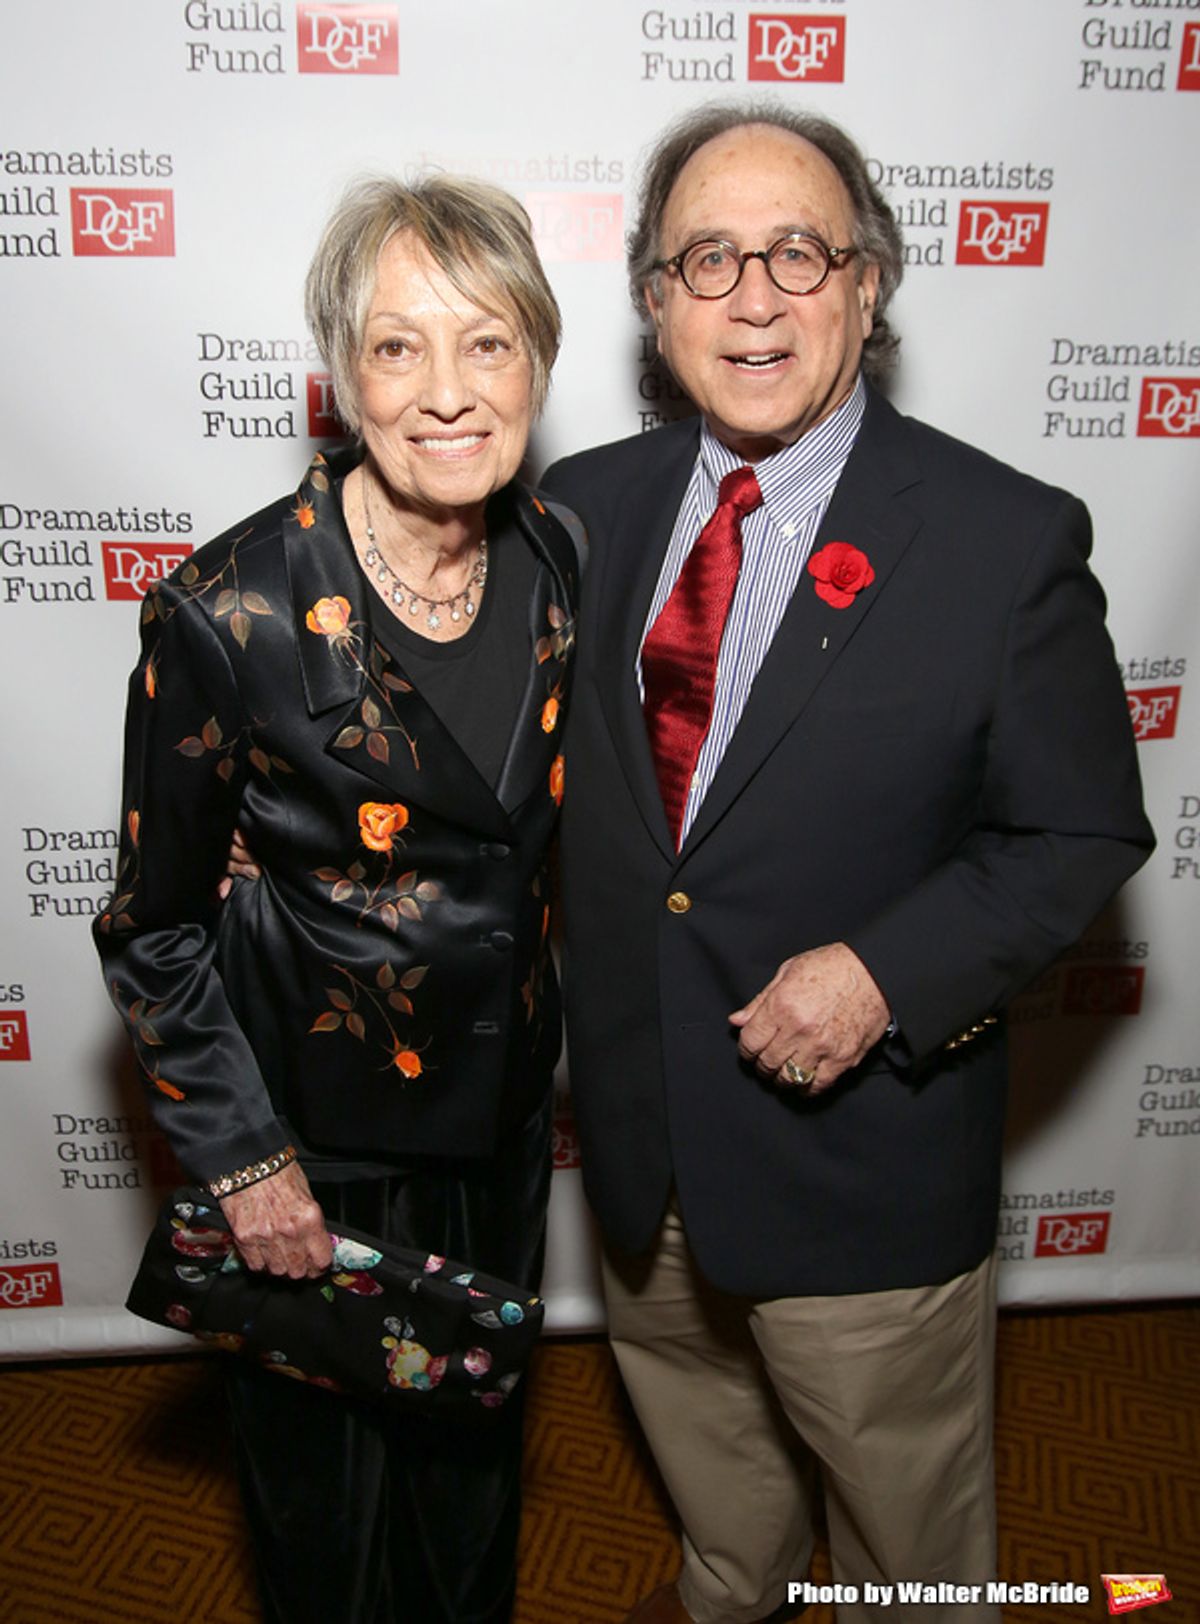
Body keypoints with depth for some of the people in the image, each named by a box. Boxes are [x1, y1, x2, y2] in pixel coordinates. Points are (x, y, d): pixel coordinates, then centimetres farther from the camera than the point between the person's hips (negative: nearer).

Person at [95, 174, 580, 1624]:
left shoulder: (553, 559, -8)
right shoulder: (229, 612, -24)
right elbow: (153, 930, -12)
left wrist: (543, 1025, 11)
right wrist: (241, 1161, -10)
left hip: (501, 1101, 5)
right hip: (320, 1128, -4)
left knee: (478, 1434, 29)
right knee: (330, 1463, 22)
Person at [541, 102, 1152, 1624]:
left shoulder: (1007, 540, -15)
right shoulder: (587, 506, -3)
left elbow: (1081, 833, -10)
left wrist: (888, 975, -24)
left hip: (862, 1138, -4)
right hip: (637, 1128, 5)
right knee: (699, 1435, 33)